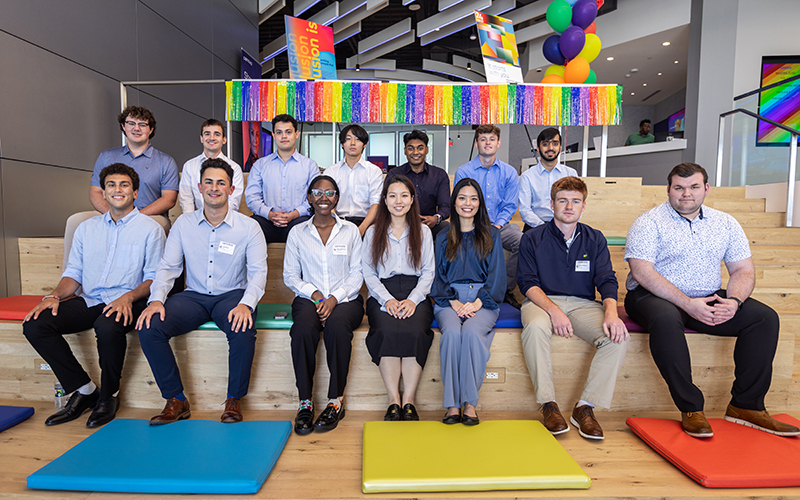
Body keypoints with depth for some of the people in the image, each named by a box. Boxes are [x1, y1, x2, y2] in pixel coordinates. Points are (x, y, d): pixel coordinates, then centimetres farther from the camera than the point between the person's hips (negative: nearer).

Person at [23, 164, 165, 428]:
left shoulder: (150, 228, 3)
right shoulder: (87, 228, 19)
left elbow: (154, 278, -3)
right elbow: (73, 273, 17)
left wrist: (128, 297, -21)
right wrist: (55, 295, -3)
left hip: (127, 302, -5)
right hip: (89, 300, 6)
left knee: (107, 326, -36)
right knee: (34, 325, -16)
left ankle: (109, 395, -8)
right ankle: (84, 390, -3)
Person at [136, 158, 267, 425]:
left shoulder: (248, 227, -3)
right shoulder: (183, 224, 6)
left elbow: (258, 271, -8)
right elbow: (167, 267, 5)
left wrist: (246, 304, -26)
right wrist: (156, 300, -14)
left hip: (231, 295, -3)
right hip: (193, 295, 3)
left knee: (243, 330, -34)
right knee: (148, 327, -21)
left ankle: (234, 400, -9)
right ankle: (176, 400, -4)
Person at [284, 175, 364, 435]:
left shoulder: (350, 231, 10)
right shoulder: (297, 233, 12)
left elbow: (357, 274, 5)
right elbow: (290, 275, 9)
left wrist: (335, 298, -11)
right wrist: (314, 293, -8)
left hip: (345, 299, -1)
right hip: (308, 297, 1)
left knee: (337, 325, -35)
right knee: (303, 328, -33)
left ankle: (336, 400, -22)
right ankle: (305, 401, -21)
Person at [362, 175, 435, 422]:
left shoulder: (423, 231, 14)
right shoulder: (373, 232, 13)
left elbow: (428, 272, 8)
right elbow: (368, 273, 6)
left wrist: (413, 300, -9)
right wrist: (387, 300, -10)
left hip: (416, 294, 0)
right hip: (383, 295, 0)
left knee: (414, 331, -31)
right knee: (388, 331, -31)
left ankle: (409, 401, -20)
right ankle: (393, 400, -20)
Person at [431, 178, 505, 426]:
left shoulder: (491, 234, 14)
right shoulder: (443, 238, 18)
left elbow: (497, 274, 6)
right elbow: (438, 276, 12)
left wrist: (477, 303, -10)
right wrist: (453, 302, -7)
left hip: (483, 299, -1)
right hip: (449, 299, 1)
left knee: (472, 331, -32)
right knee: (452, 332, -31)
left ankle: (470, 403, -22)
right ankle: (452, 404, -24)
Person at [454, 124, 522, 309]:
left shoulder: (509, 172, 11)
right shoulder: (463, 171, 5)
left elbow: (510, 206, 7)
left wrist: (496, 226, -12)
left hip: (501, 225, 2)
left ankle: (506, 289, -7)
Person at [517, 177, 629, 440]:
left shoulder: (594, 239, 10)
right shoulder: (533, 238, 2)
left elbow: (607, 281, 1)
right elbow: (527, 282, -6)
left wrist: (611, 312, -20)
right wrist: (553, 310, -23)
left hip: (583, 304, 3)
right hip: (542, 300, -2)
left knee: (618, 335, -25)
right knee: (535, 326, -37)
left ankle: (585, 407, -14)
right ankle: (548, 404, -19)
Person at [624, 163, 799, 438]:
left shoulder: (726, 223, 13)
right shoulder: (649, 222, -5)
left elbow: (743, 270, 10)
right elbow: (642, 272, -15)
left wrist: (734, 301, -13)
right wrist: (688, 304, -22)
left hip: (709, 299, 6)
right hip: (655, 297, -5)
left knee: (765, 317, -14)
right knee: (665, 319, -37)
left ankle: (746, 405, -8)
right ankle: (691, 409, -26)